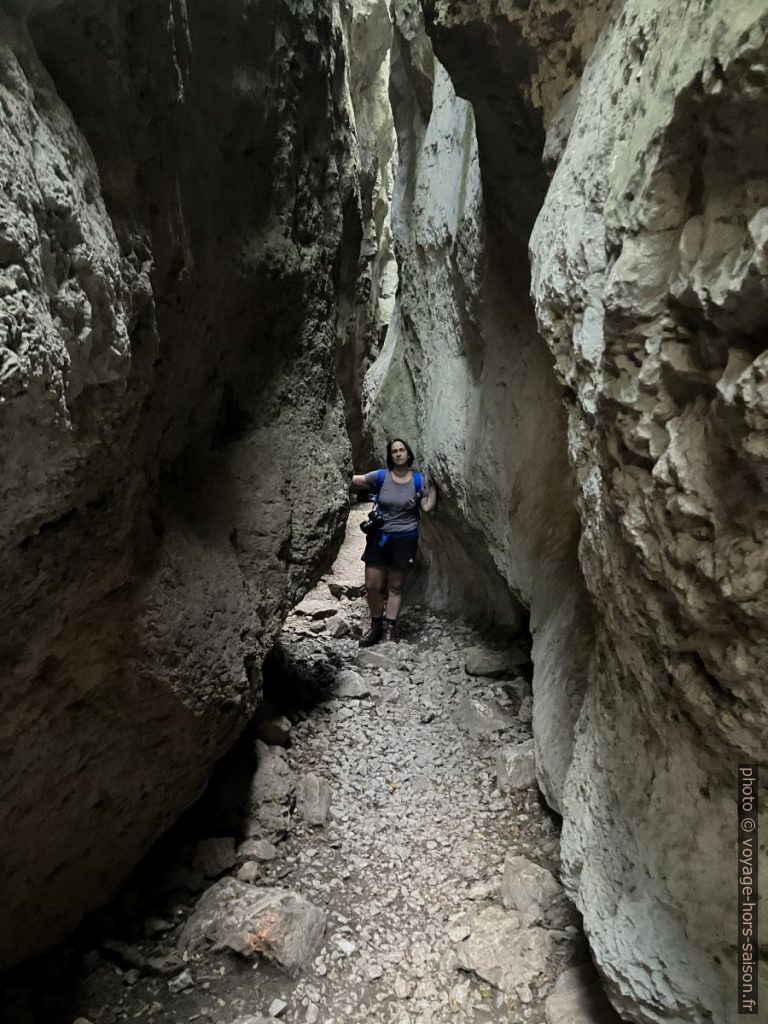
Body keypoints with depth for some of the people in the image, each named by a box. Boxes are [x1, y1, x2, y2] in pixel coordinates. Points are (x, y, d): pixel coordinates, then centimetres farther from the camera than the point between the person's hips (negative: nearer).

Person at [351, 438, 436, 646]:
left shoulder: (418, 480, -3)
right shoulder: (381, 476, -3)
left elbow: (427, 508, -4)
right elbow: (353, 480, -3)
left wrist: (433, 486, -8)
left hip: (405, 538, -1)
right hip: (379, 536, 1)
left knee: (395, 586, 6)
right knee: (372, 586, 2)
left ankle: (390, 629, 19)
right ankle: (376, 625, 23)